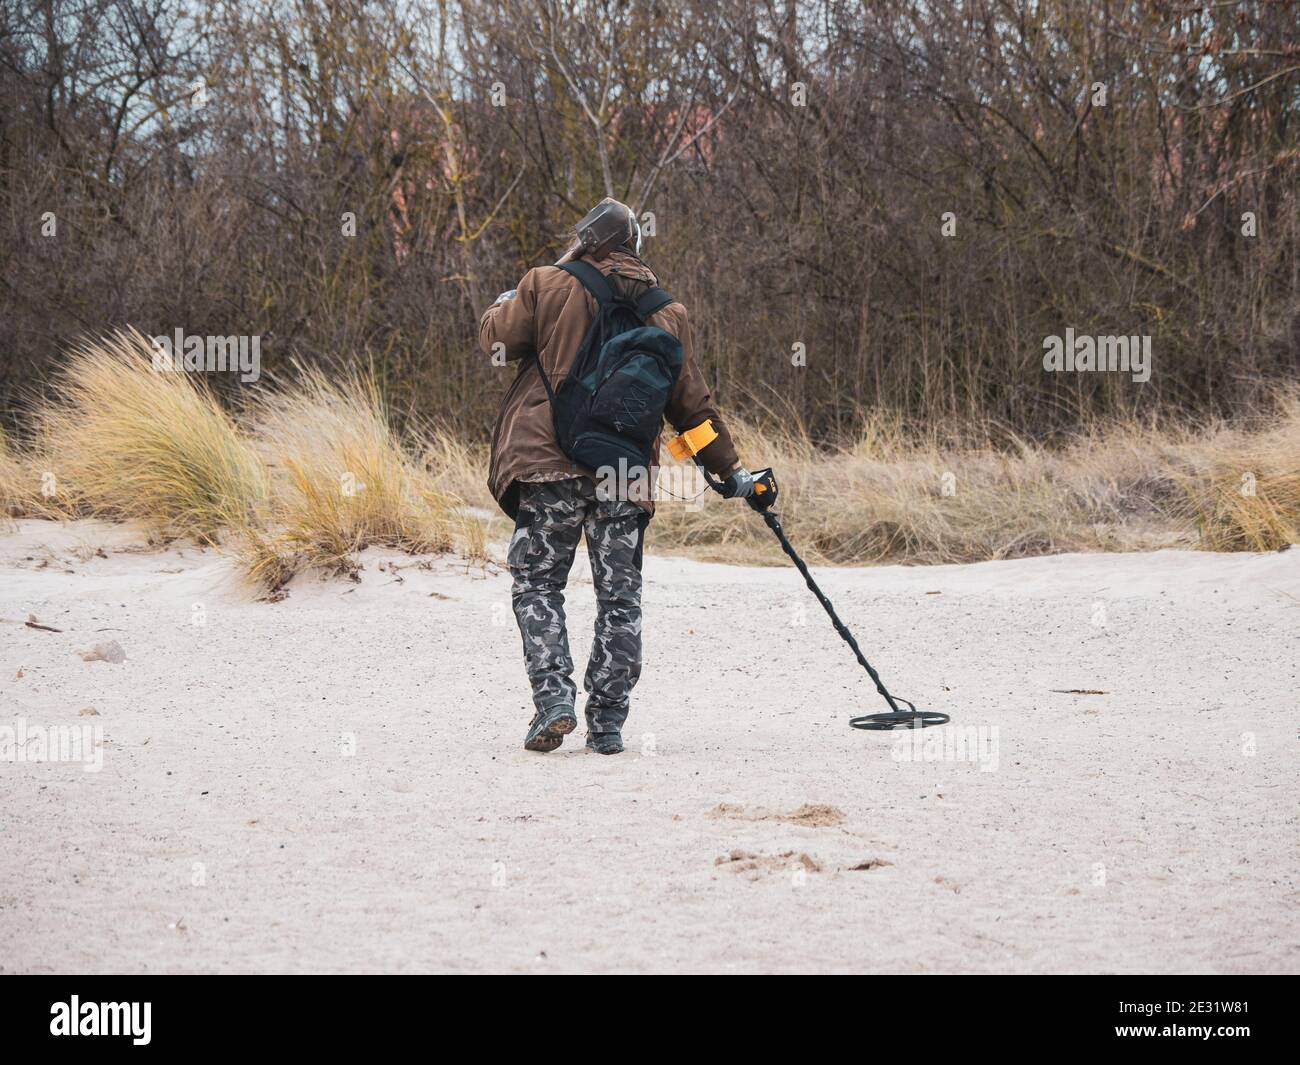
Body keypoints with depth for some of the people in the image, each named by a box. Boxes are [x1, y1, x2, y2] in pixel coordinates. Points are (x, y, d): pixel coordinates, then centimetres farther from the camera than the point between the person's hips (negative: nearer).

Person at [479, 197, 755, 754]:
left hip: (550, 463, -3)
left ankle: (553, 698, -10)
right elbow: (692, 403, 11)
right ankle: (607, 722, 7)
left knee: (537, 583, 6)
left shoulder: (547, 287, -3)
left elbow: (497, 339, 6)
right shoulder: (667, 314, 8)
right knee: (619, 595, 8)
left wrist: (503, 305, 29)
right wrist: (730, 470, 19)